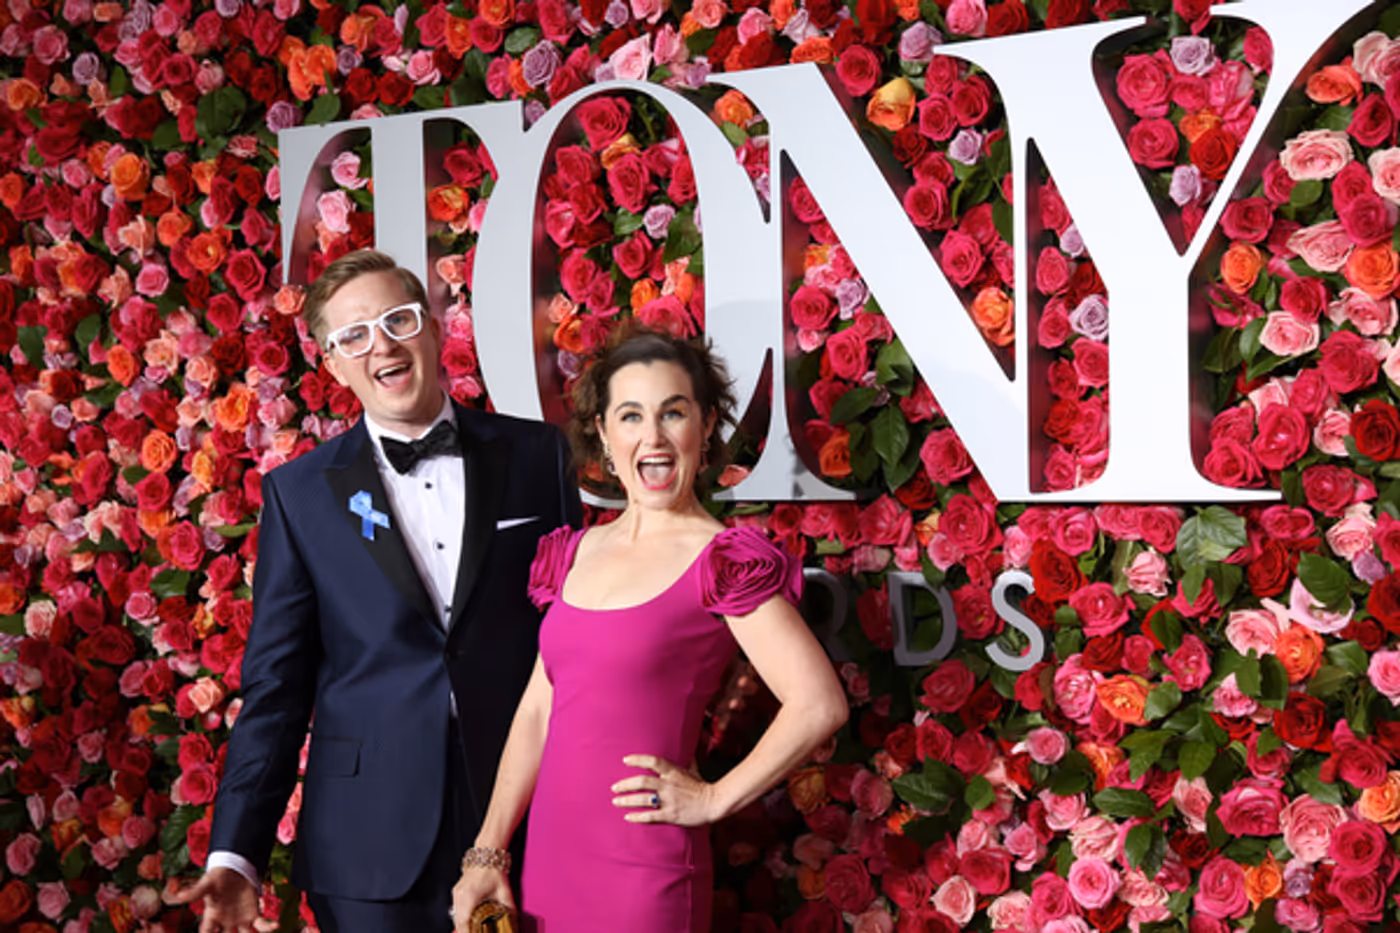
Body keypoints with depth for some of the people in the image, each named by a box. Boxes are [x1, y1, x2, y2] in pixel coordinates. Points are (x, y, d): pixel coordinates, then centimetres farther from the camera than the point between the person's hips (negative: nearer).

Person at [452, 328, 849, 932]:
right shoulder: (575, 554, 9)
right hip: (548, 859, 6)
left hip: (643, 872, -6)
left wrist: (712, 800, -10)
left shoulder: (722, 561, -10)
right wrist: (487, 854, 6)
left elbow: (819, 705, -16)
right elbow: (537, 712, 10)